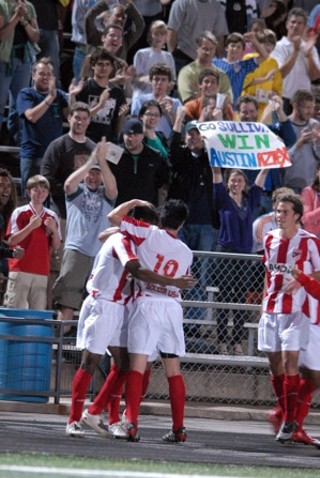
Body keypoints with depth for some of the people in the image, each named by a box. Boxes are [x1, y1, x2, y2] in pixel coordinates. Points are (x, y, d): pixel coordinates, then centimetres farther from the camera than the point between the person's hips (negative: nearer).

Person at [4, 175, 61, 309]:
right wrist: (30, 226, -14)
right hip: (20, 270, -3)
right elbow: (12, 240, -4)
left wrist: (54, 230, -5)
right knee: (15, 309, -8)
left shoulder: (52, 217, 12)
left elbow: (56, 246, 13)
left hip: (42, 272, 4)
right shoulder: (19, 213, 1)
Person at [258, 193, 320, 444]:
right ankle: (283, 412, 20)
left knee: (289, 361, -13)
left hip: (295, 311, -6)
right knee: (275, 363, 7)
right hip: (271, 309, 6)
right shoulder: (270, 239, 9)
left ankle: (290, 421, -10)